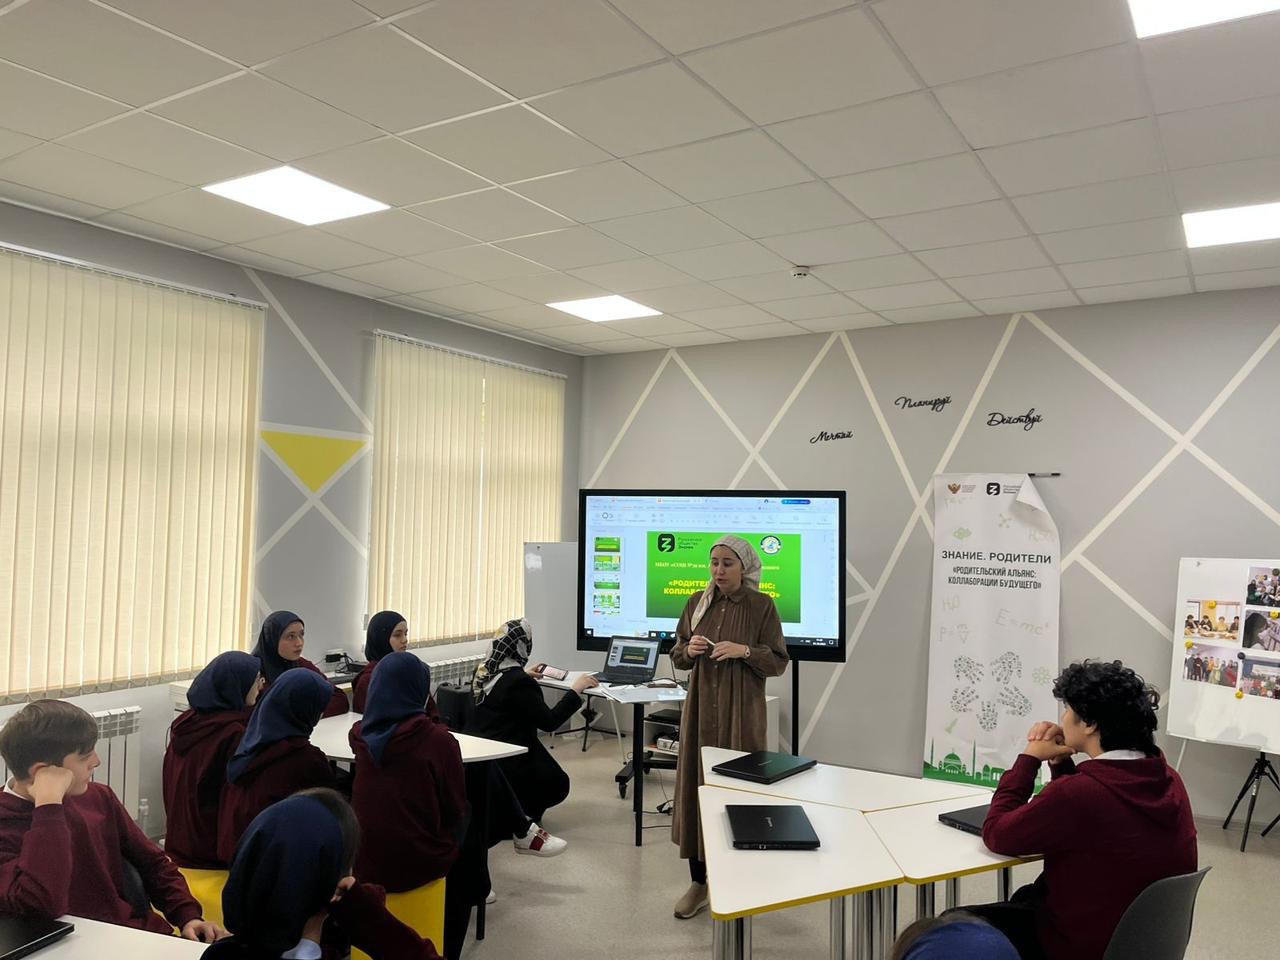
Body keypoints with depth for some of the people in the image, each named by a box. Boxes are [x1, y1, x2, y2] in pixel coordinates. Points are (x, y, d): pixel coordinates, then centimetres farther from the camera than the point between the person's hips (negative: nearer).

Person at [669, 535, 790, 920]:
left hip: (741, 712, -4)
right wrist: (688, 650, -11)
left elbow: (778, 662, -5)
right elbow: (677, 657, 11)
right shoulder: (698, 603, 6)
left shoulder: (761, 606, -5)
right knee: (695, 785, 5)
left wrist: (744, 650, -20)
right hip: (701, 708, 4)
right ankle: (698, 881, 18)